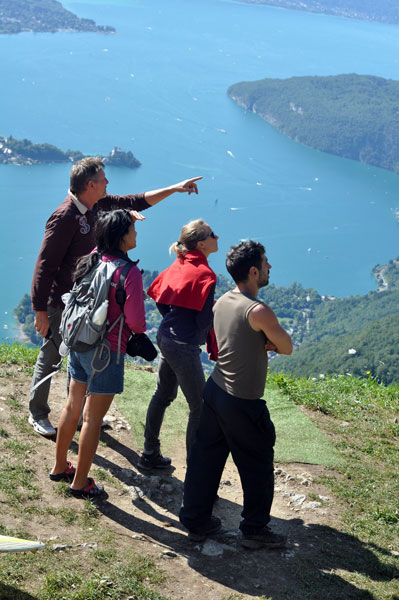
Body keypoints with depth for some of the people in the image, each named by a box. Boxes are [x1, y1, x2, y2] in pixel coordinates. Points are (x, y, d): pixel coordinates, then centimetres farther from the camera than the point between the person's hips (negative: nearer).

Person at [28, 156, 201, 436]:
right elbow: (45, 266, -23)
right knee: (51, 358, 5)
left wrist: (174, 189, 12)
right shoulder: (64, 217, -25)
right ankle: (38, 415, 23)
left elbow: (135, 202, 15)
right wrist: (40, 311, -23)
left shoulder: (98, 205, 0)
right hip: (60, 303, -8)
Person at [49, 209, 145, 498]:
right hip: (106, 352, -8)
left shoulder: (92, 260, 0)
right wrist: (140, 327, 4)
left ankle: (60, 467, 37)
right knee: (93, 419, 5)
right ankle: (80, 483, 17)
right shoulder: (130, 273, -22)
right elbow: (136, 323, -19)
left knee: (72, 407, 21)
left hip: (79, 344, 8)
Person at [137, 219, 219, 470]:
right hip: (184, 346, -9)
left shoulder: (179, 266, 6)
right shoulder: (204, 274, -18)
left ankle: (150, 455, 34)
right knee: (200, 408, 1)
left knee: (163, 395, 22)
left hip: (165, 337, 9)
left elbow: (159, 296, 13)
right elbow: (204, 322, -19)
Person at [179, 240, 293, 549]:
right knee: (258, 466, 10)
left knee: (206, 458, 16)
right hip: (242, 404, -8)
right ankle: (255, 529, 22)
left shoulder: (222, 301, 4)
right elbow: (287, 348, -11)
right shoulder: (258, 311, -22)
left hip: (215, 389, 8)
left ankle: (196, 520, 26)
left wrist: (266, 341, -2)